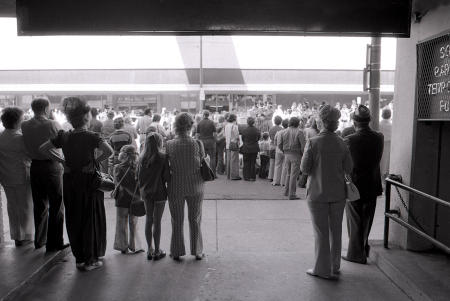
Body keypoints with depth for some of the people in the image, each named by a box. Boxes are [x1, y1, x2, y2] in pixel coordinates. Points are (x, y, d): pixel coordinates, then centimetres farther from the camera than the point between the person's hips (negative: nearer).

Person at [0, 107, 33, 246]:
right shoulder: (21, 138, -19)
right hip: (21, 177, -6)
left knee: (12, 205, 16)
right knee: (25, 206, 6)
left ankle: (16, 235, 26)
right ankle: (25, 236, 13)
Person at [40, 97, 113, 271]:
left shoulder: (64, 136, 1)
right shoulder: (91, 136, -14)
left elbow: (43, 149, 7)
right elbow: (109, 151, -30)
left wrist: (62, 161, 5)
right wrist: (95, 163, -16)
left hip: (70, 182, 5)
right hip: (88, 180, -4)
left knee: (74, 219, 14)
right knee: (91, 219, 7)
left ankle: (79, 258, 25)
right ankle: (90, 259, 14)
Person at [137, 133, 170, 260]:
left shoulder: (142, 158, 0)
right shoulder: (162, 157, -13)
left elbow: (138, 176, 5)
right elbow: (167, 177, -14)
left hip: (146, 192, 4)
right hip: (159, 192, -4)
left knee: (148, 221, 14)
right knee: (157, 222, 4)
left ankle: (149, 250, 22)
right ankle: (157, 251, 13)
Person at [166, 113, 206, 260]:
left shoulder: (169, 145, -12)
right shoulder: (197, 143, -12)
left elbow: (167, 165, -5)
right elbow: (202, 163, -3)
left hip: (175, 187, 0)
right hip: (195, 187, 0)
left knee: (177, 221, 15)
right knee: (195, 220, 16)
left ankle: (177, 252, 24)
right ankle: (197, 251, 25)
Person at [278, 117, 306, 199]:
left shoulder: (284, 132, 6)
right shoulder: (299, 132, -9)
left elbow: (279, 144, 4)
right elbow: (303, 145, -14)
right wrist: (303, 154, -1)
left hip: (287, 155, 5)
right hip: (296, 155, -5)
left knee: (288, 173, 19)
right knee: (294, 175, -1)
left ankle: (286, 191, 25)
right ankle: (292, 194, 1)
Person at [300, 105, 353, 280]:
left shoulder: (313, 142, -15)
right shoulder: (341, 143, -4)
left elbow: (304, 169, -14)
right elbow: (348, 168, -1)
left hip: (317, 194, -4)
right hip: (338, 193, 4)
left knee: (321, 232, 7)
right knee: (336, 231, 17)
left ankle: (322, 269, 17)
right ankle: (334, 266, 30)